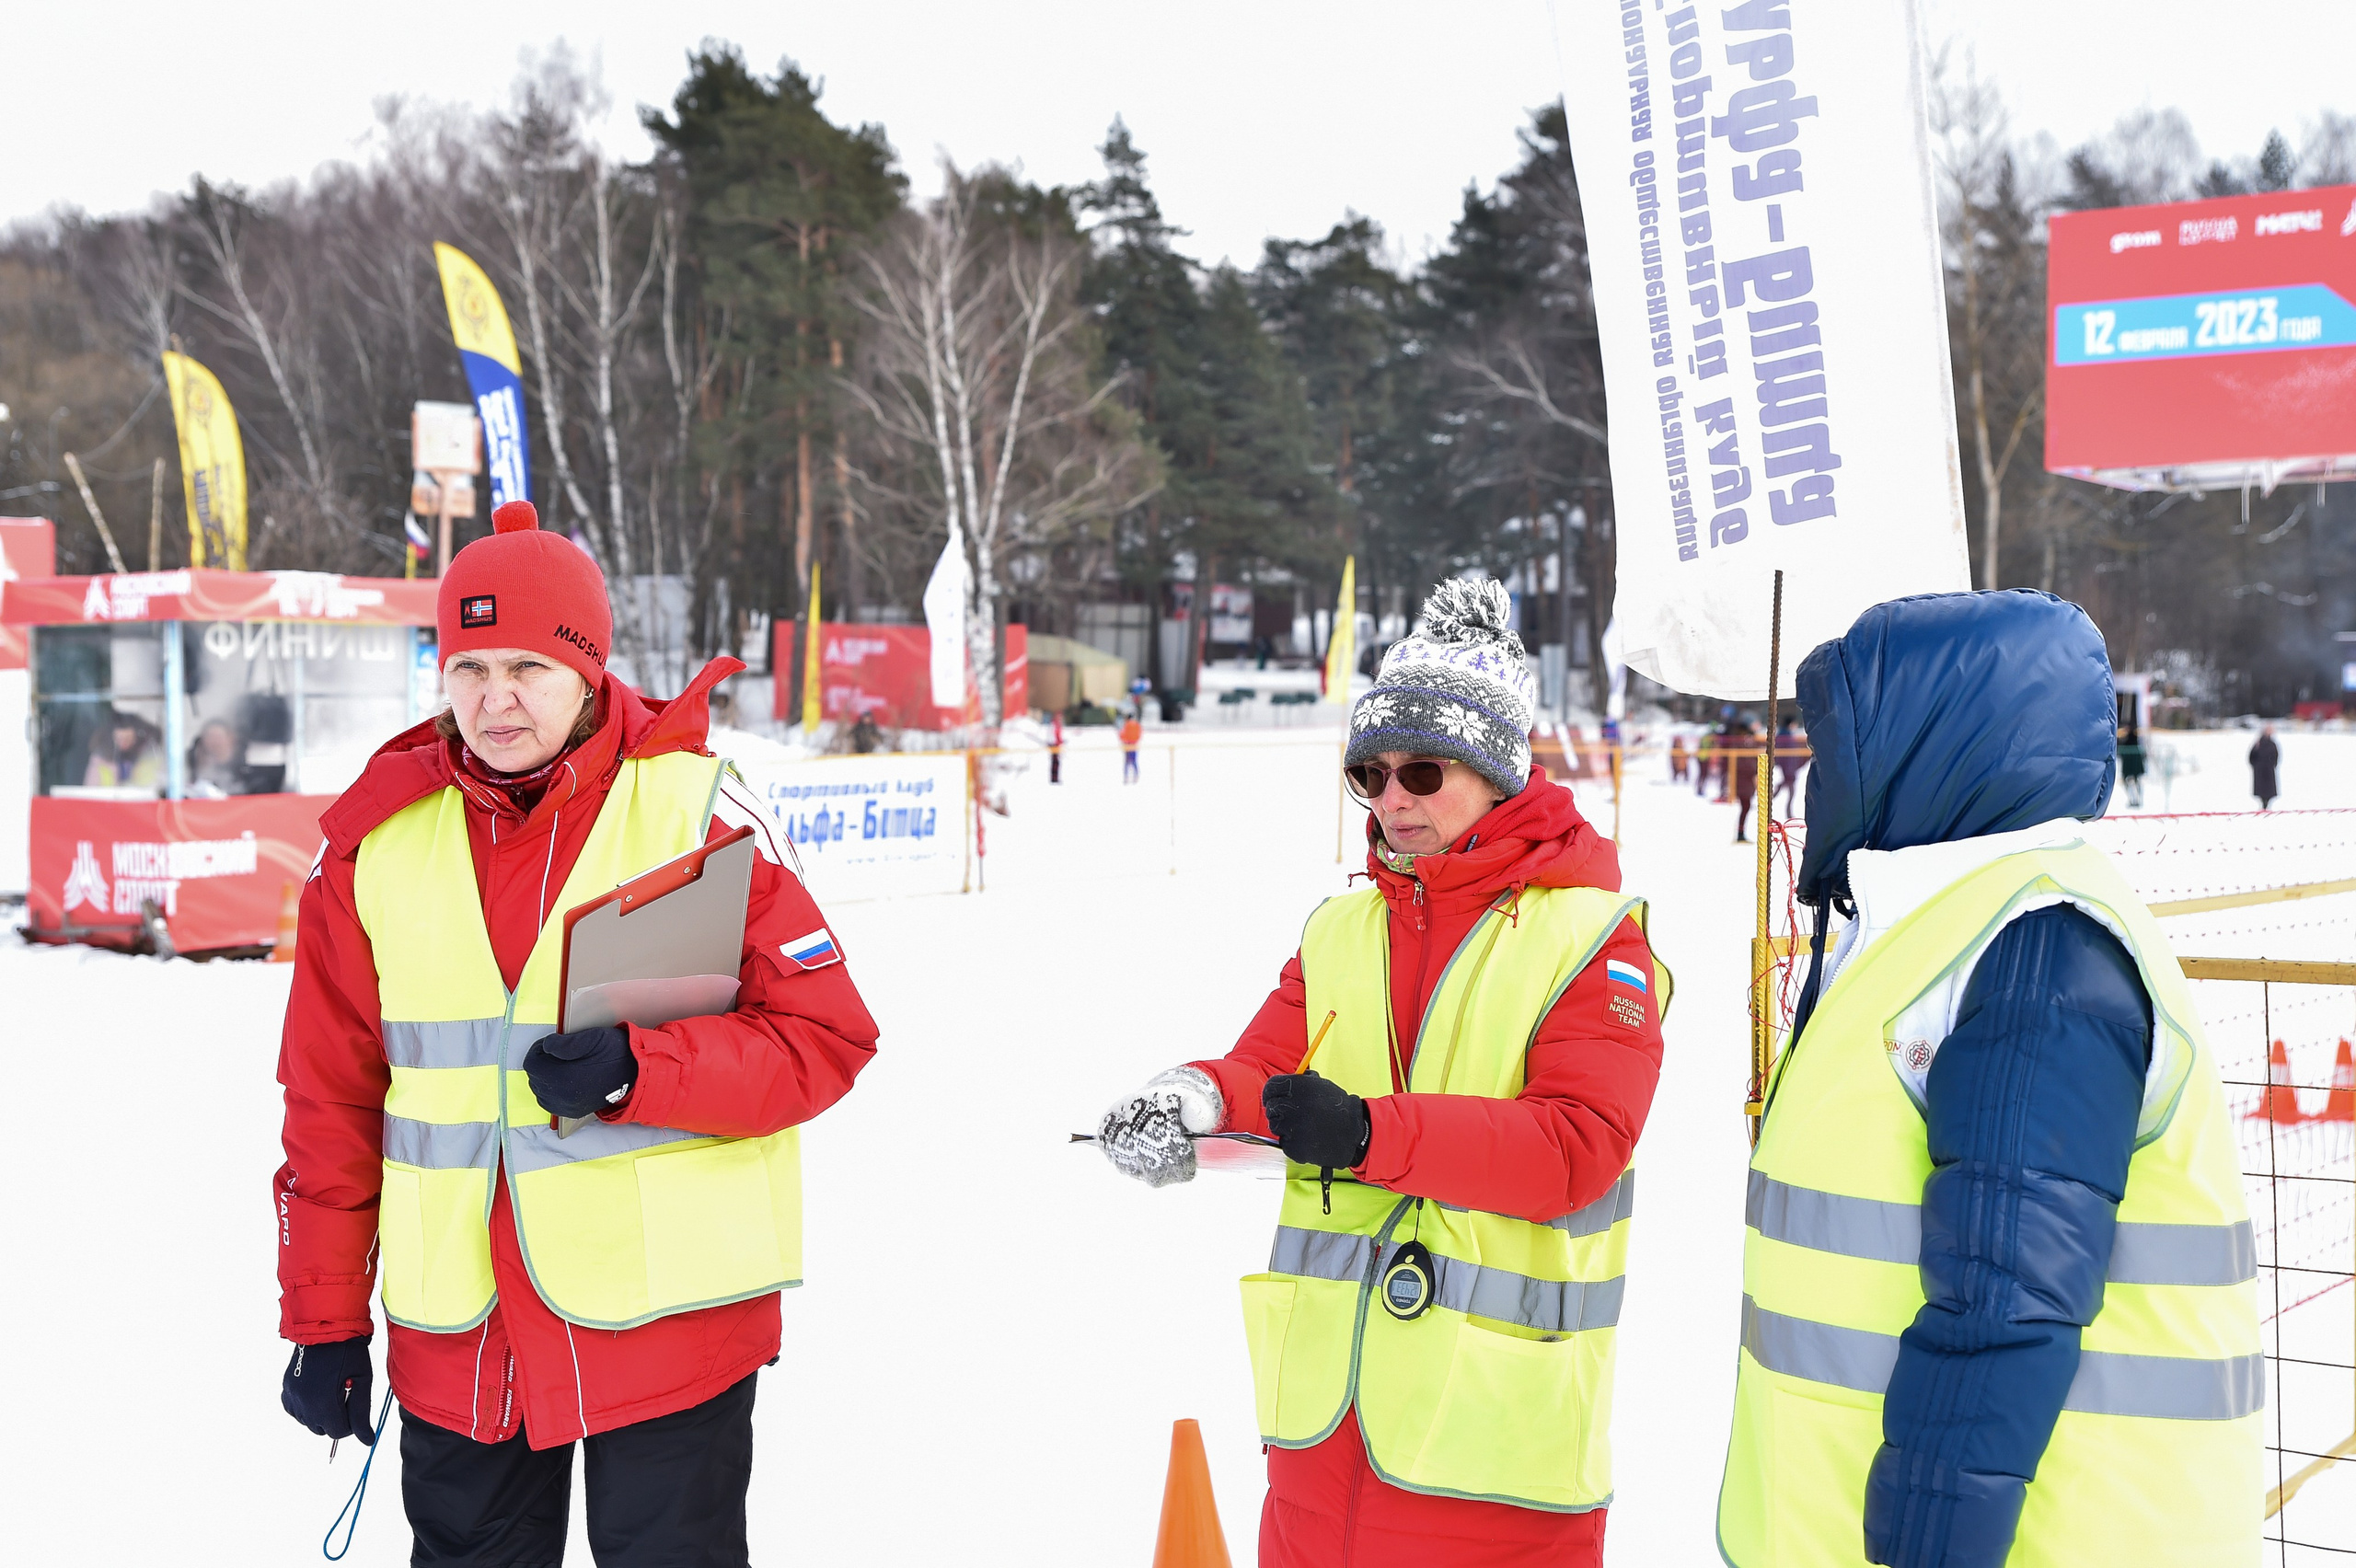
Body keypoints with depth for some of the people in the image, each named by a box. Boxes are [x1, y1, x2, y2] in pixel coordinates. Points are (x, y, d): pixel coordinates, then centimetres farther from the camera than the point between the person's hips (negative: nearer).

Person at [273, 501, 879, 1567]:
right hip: (454, 1335, 3)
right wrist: (325, 1318, 8)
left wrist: (638, 1074, -21)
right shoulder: (379, 838, 2)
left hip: (664, 1316, -3)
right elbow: (331, 1097, 8)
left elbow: (827, 1036, -8)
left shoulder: (695, 811, -8)